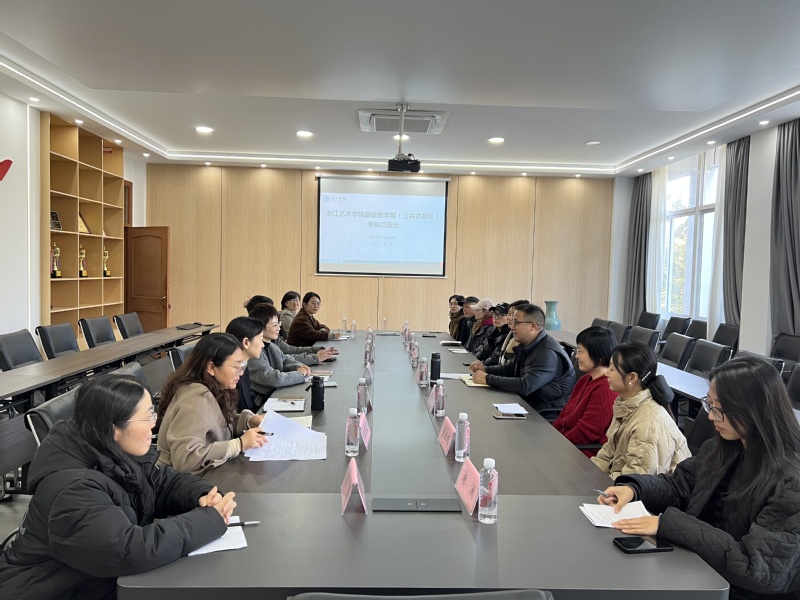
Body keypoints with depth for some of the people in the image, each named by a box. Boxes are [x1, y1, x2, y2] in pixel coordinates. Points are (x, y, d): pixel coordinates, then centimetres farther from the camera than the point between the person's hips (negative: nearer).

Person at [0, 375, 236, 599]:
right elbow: (130, 551, -35)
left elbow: (165, 483, 4)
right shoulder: (73, 491, -30)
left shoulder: (117, 455, -3)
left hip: (105, 579, 7)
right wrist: (211, 519, -29)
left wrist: (204, 496, -16)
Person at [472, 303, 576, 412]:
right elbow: (510, 368, 24)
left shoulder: (549, 353, -23)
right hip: (527, 402, 9)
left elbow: (526, 386, -29)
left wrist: (488, 379, -22)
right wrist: (485, 370, 5)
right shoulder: (526, 346, 8)